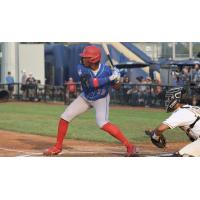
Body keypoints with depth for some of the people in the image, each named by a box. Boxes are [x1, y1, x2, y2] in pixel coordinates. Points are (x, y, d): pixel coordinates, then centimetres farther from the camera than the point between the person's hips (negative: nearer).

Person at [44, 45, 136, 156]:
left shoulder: (106, 70, -24)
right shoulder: (81, 68, -24)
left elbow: (115, 85, -8)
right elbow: (90, 83, -38)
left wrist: (116, 79, -31)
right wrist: (110, 78, -41)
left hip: (101, 99, -4)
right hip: (85, 98, 4)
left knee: (102, 124, -26)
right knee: (65, 118, -2)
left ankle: (129, 146, -22)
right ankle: (58, 147, 17)